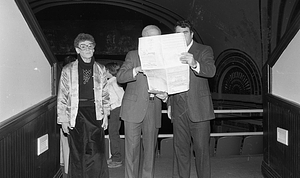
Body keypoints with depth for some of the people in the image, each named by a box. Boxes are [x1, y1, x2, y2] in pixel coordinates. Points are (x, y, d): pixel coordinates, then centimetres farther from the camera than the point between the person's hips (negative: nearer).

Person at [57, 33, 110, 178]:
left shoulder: (100, 70, 9)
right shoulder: (68, 70, 2)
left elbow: (105, 95, 12)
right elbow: (62, 97, 3)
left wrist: (105, 114, 6)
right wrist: (63, 119, -1)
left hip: (95, 114, 1)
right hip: (76, 115, -1)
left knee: (97, 153, -1)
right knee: (77, 154, 5)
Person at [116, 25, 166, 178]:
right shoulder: (133, 55, 7)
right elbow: (120, 77, -3)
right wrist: (137, 70, -20)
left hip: (153, 109, 3)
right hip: (133, 108, -2)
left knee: (150, 147, 7)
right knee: (132, 146, -1)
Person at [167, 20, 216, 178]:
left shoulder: (204, 50, 1)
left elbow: (211, 71, -19)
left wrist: (194, 64, -39)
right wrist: (169, 104, 12)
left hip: (198, 108, -4)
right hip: (178, 110, 4)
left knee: (201, 149, 2)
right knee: (180, 148, 9)